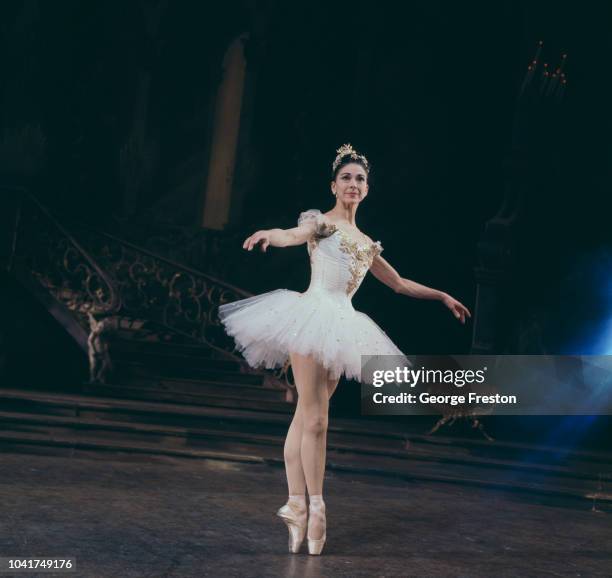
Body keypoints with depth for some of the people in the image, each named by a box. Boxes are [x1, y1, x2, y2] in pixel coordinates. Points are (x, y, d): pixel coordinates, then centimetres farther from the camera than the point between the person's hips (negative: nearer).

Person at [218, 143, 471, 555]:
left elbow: (399, 284, 33)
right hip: (313, 315, -6)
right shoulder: (321, 221, 3)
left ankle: (297, 505, 2)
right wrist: (269, 235, -42)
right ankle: (312, 506, -6)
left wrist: (443, 296, 36)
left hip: (341, 325, 6)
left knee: (306, 417, 4)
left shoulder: (366, 243, 23)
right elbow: (295, 235, -19)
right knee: (314, 419, -10)